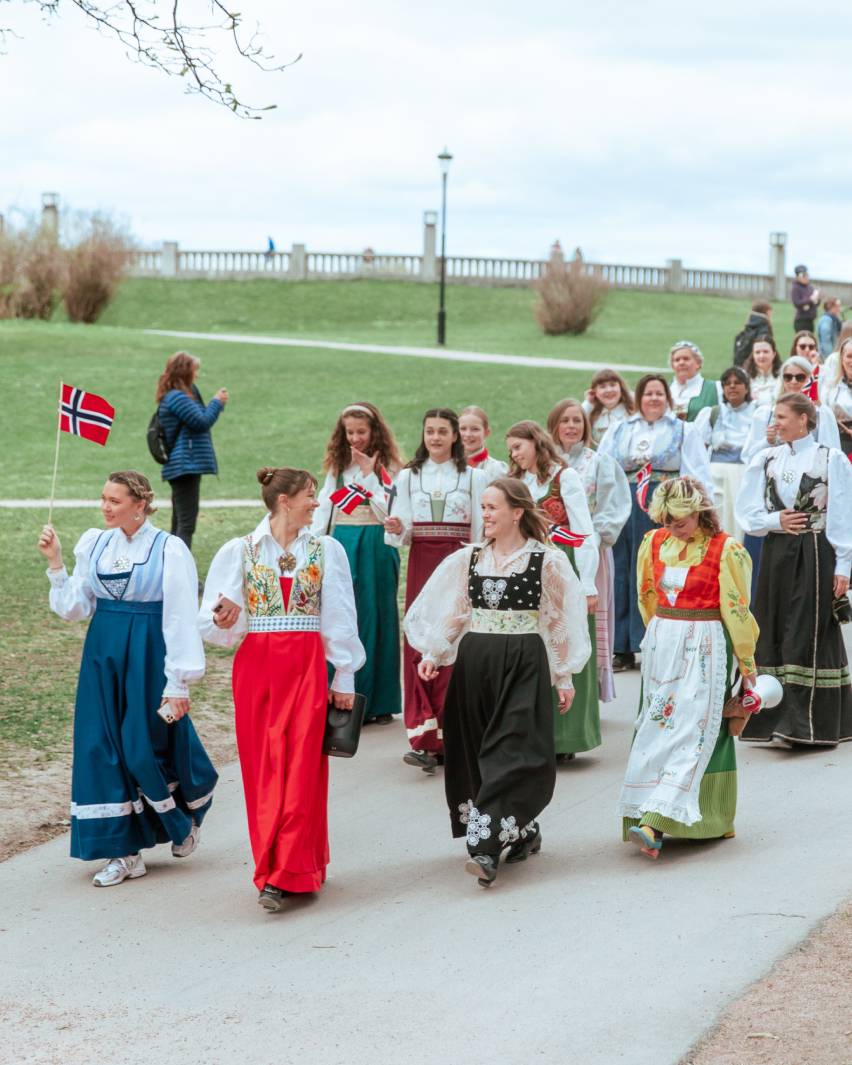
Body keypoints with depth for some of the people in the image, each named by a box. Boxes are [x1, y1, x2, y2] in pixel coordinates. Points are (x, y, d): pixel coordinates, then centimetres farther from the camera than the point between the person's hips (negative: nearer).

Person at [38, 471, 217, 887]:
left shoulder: (169, 550, -10)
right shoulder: (95, 545, 5)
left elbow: (181, 620, -11)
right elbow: (76, 607, 8)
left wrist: (179, 683, -14)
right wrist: (56, 563, -3)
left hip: (148, 655, -5)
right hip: (102, 655, 5)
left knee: (148, 747, -1)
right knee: (105, 747, 1)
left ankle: (186, 816, 30)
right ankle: (126, 851, 9)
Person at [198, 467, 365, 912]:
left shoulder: (326, 550, 8)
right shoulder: (239, 552, 4)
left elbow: (339, 617, 8)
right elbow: (218, 623, 3)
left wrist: (344, 676, 5)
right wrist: (223, 620, -20)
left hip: (307, 665, 0)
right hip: (256, 666, 0)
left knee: (301, 767, -7)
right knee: (262, 769, 0)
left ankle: (283, 875, -7)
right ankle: (304, 868, 12)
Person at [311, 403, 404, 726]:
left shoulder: (388, 467, 0)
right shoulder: (337, 466, 14)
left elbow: (388, 512, -10)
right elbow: (323, 507, 15)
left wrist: (369, 474, -11)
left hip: (375, 546, -4)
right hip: (341, 543, 4)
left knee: (374, 618, 0)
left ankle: (377, 702, 6)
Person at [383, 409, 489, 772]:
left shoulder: (474, 477, 6)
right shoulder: (409, 476, 12)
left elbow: (481, 533, 4)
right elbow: (405, 533, 10)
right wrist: (397, 530, -12)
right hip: (422, 564, 2)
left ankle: (447, 738, 0)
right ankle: (426, 738, -10)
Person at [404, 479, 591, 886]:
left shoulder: (546, 561, -2)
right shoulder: (469, 558, 9)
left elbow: (558, 622, 2)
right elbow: (454, 612, 12)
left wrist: (564, 677, 3)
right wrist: (432, 654, 0)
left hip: (523, 663, -5)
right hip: (474, 661, 5)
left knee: (511, 752, -10)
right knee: (474, 751, 7)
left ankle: (486, 847, -13)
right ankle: (524, 833, 23)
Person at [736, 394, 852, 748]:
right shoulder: (765, 460, 9)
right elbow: (746, 512, 9)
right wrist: (775, 521, -10)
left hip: (815, 554, -5)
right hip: (776, 555, 5)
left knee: (807, 636, -6)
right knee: (774, 633, 6)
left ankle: (806, 724, -5)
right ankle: (774, 718, 15)